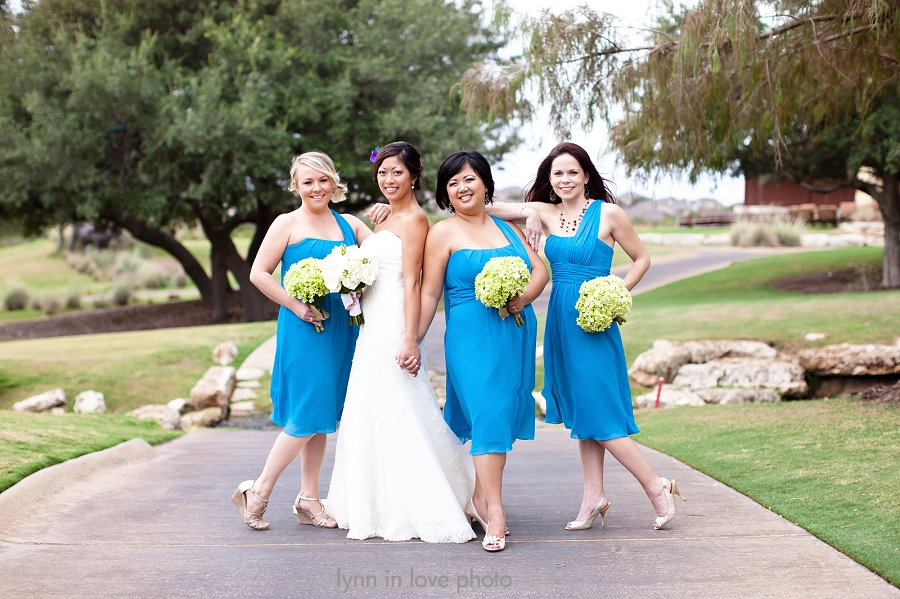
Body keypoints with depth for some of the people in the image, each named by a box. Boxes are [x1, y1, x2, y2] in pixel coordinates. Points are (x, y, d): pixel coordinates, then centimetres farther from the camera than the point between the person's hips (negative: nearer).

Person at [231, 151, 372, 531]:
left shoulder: (349, 224, 12)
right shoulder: (288, 224, -3)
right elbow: (259, 274, -7)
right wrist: (295, 306, -12)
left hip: (340, 329, 6)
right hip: (303, 329, -6)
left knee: (322, 416, 9)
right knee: (306, 417, -8)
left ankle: (308, 500, 17)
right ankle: (258, 492, 5)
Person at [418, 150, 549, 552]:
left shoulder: (507, 227, 15)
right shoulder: (444, 233, 0)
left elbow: (539, 269, 10)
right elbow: (429, 294, -3)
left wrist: (522, 299, -10)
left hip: (516, 334, 5)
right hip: (472, 337, -5)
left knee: (504, 415, 7)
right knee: (488, 416, -12)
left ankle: (480, 498, 20)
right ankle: (494, 512, -11)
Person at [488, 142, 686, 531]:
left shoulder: (607, 214, -6)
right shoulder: (546, 213, 6)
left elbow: (642, 259, 2)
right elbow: (496, 209, -3)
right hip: (560, 321, 6)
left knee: (598, 411, -7)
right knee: (579, 414, 9)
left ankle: (657, 487, 5)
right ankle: (594, 497, 16)